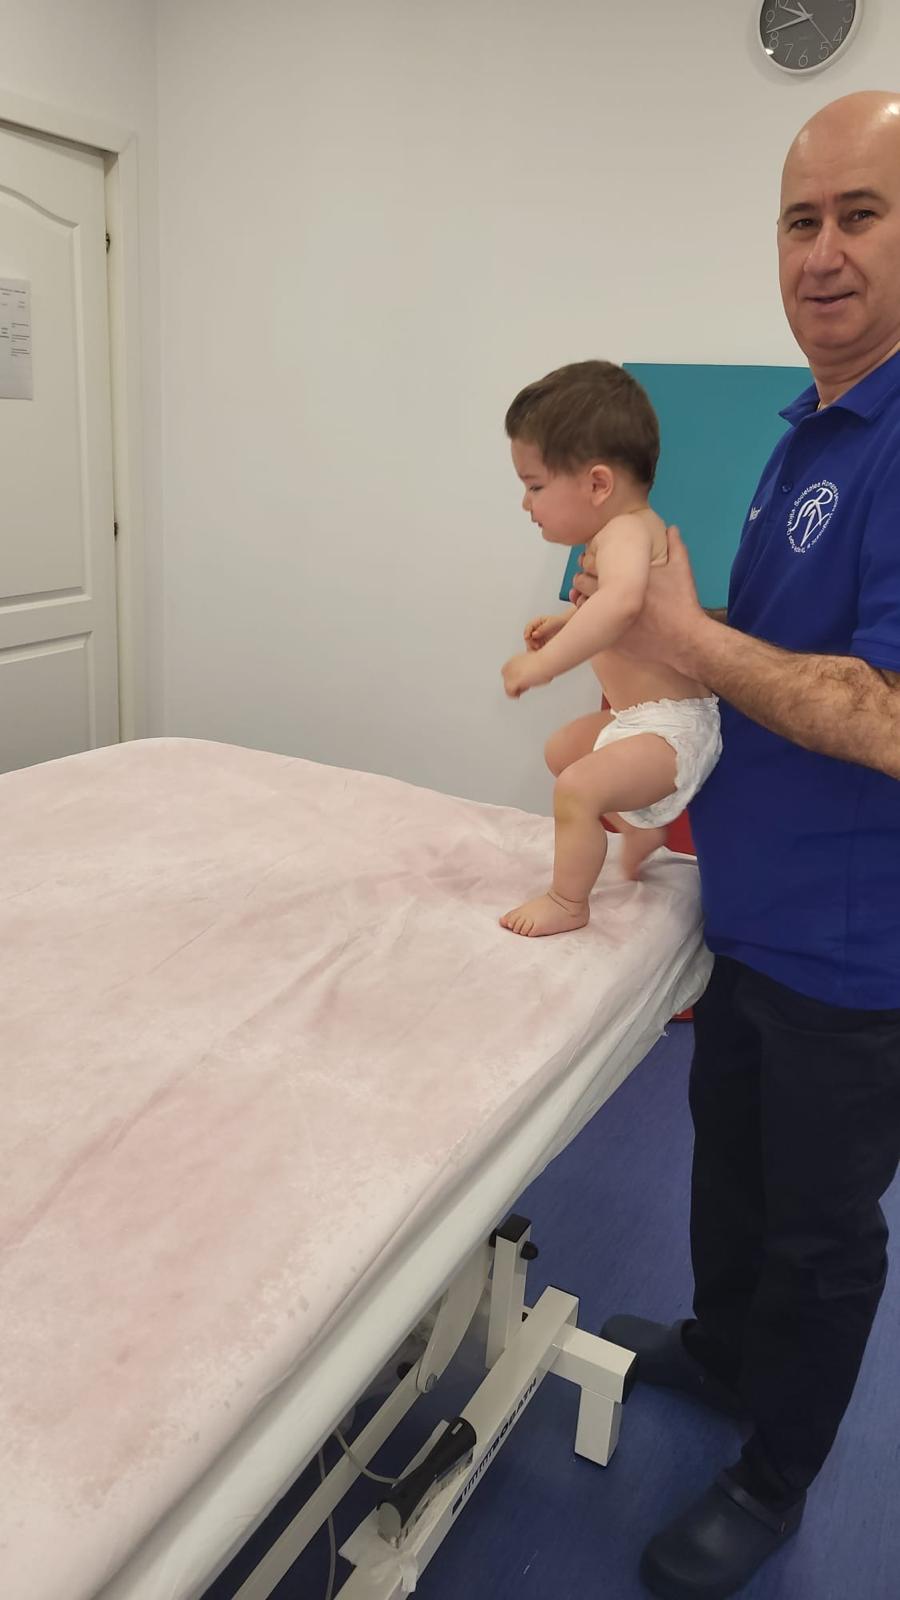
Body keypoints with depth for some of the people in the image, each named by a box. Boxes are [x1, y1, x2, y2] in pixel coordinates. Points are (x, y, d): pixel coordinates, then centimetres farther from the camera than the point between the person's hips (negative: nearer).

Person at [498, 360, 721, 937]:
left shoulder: (625, 532, -24)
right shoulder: (636, 529, 10)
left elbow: (621, 602, -48)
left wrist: (544, 663, -44)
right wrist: (565, 625, 17)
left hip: (672, 726, -11)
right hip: (639, 717, 11)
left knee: (579, 787, -28)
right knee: (563, 747, 27)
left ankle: (568, 903, -8)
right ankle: (642, 826, 41)